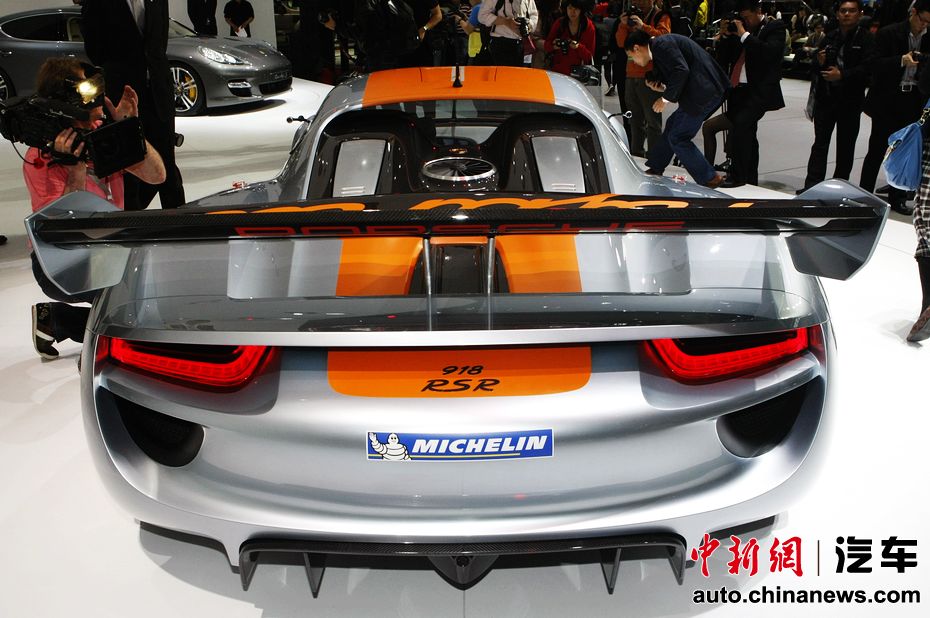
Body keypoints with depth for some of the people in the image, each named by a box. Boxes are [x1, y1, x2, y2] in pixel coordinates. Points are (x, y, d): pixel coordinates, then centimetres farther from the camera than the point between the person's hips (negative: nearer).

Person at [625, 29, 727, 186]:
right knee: (672, 125, 20)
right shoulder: (662, 45, 23)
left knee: (677, 138, -4)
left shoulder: (661, 44, -8)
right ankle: (655, 170, 32)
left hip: (703, 92, -10)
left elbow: (681, 70, -20)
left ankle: (709, 179, -1)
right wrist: (662, 88, 11)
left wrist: (666, 97, -12)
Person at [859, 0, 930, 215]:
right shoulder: (888, 34, -5)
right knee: (877, 151, 1)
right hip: (887, 100, -4)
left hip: (912, 102, 4)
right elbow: (876, 66, -11)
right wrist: (902, 60, -25)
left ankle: (897, 197, 16)